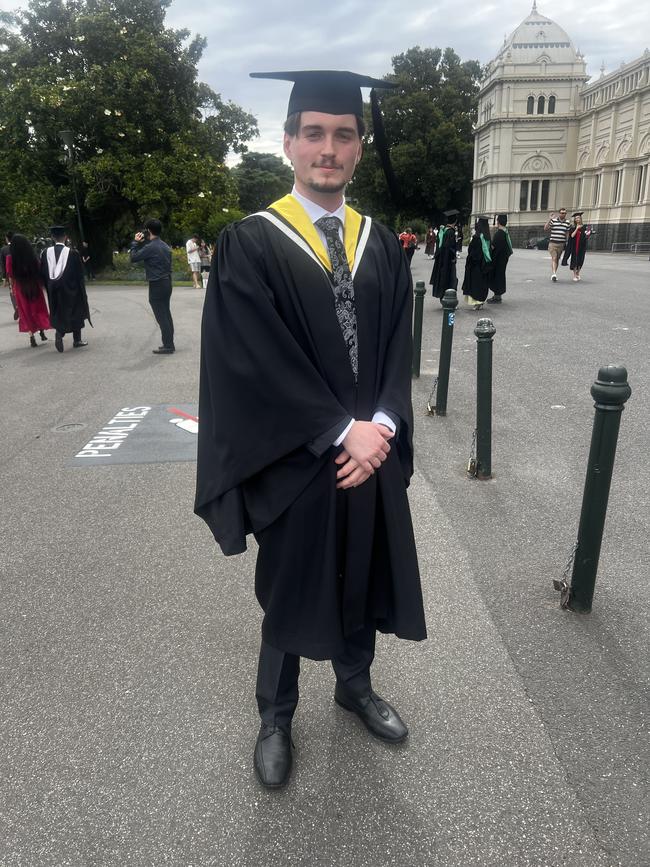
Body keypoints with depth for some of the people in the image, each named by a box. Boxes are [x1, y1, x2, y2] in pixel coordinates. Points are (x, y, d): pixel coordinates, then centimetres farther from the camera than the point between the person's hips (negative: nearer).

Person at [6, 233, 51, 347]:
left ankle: (32, 338, 5)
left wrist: (12, 288, 8)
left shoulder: (10, 258, -10)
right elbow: (39, 272, -3)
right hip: (35, 287, 1)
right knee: (39, 309, 18)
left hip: (20, 289, 0)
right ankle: (42, 332, 18)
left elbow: (10, 276, -5)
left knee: (26, 312, 8)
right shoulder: (32, 256, -8)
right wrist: (43, 286, 7)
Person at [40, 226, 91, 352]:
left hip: (54, 290, 3)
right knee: (75, 312, 12)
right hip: (71, 289, -3)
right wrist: (81, 289, 6)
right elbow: (79, 273, -7)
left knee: (59, 313, 15)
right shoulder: (72, 253, -12)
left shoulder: (45, 253, -3)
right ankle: (77, 340, 17)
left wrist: (49, 288, 14)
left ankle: (59, 332, -9)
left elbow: (43, 273, 3)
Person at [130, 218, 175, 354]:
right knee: (166, 314, 13)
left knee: (161, 317, -4)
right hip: (167, 283, 9)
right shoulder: (165, 245, 10)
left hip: (157, 285, -9)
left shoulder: (150, 247, -16)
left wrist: (135, 242, 3)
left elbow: (133, 257, -10)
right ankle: (169, 344, 18)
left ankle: (168, 346, -2)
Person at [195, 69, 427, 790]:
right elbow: (257, 362, -16)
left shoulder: (382, 246, 6)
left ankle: (355, 686, 47)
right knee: (291, 593, 13)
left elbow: (398, 348, 2)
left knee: (363, 578, 19)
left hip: (372, 451, 5)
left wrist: (381, 426, -13)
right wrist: (341, 432, -18)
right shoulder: (250, 245, -9)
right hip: (294, 462, -4)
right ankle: (275, 716, 39)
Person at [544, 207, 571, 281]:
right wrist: (549, 219, -13)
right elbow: (545, 229, -7)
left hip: (561, 244, 3)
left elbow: (568, 233, 15)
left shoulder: (567, 223, 9)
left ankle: (553, 274, 20)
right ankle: (553, 274, -27)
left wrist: (567, 243, 10)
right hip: (552, 243, -3)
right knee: (554, 258, -16)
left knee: (557, 259, 10)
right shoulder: (553, 221, 0)